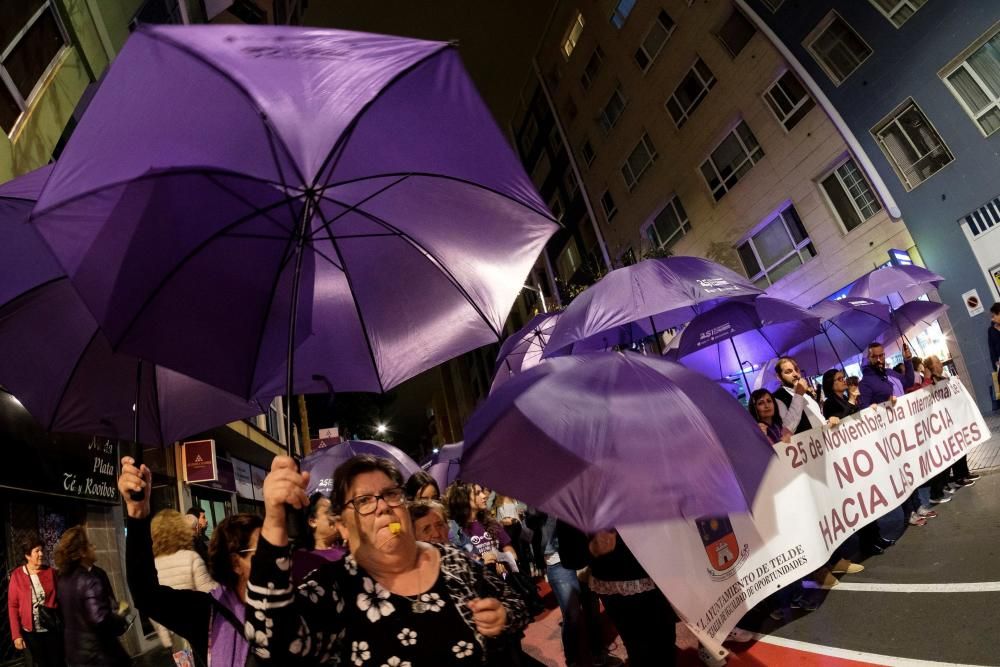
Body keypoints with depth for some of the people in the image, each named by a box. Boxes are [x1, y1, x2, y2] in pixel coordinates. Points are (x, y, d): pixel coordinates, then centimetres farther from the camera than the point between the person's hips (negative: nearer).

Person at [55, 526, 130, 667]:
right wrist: (122, 621, -14)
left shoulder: (63, 579, 3)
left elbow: (66, 614, 17)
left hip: (75, 652, 8)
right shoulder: (91, 578, -24)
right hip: (99, 653, -8)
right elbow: (101, 618, -31)